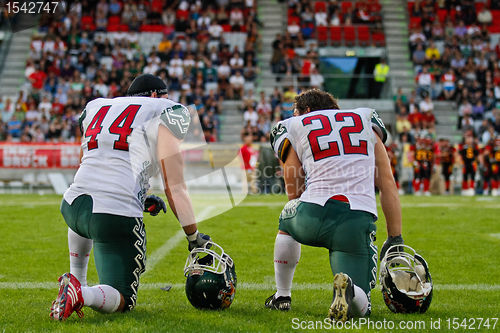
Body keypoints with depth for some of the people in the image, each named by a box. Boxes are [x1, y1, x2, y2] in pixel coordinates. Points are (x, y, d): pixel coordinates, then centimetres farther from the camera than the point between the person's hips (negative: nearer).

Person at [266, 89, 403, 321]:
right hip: (358, 220, 0)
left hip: (315, 212, 0)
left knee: (288, 219, 37)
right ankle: (347, 287, -26)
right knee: (359, 307, 8)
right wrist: (395, 239, 17)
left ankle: (282, 296, 38)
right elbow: (388, 185, 16)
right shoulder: (366, 121, 23)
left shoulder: (291, 128, 17)